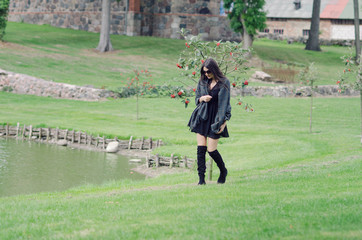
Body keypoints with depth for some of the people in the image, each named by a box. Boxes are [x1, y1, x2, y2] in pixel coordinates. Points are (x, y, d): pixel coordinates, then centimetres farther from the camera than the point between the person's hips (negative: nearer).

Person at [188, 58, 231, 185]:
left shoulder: (224, 83, -6)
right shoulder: (202, 82, 7)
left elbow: (225, 103, -6)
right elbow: (197, 99, 16)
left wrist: (223, 122, -9)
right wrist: (202, 98, -8)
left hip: (215, 119, -4)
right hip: (202, 117, 4)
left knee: (211, 150, -4)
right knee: (201, 148, -3)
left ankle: (223, 171, 23)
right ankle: (201, 178, 1)